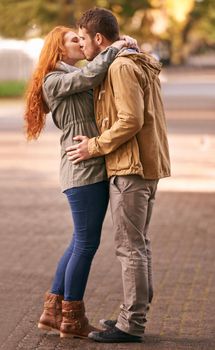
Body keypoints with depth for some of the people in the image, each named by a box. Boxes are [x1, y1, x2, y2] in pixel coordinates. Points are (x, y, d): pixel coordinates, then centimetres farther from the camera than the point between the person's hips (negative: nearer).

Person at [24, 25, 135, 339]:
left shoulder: (77, 79, 23)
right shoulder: (55, 81, -6)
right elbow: (90, 75, -23)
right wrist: (115, 48, -12)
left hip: (96, 169, 9)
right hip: (82, 169, -9)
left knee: (81, 243, 13)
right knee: (87, 244, -5)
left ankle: (53, 311, 20)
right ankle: (72, 319, 4)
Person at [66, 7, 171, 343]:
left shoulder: (121, 67, -15)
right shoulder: (141, 65, 17)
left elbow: (131, 120, -23)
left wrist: (95, 146, -14)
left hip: (131, 168, -10)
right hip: (149, 165, 11)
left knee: (130, 246, -6)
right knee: (139, 243, 15)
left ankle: (131, 324, -1)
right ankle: (135, 314, 23)